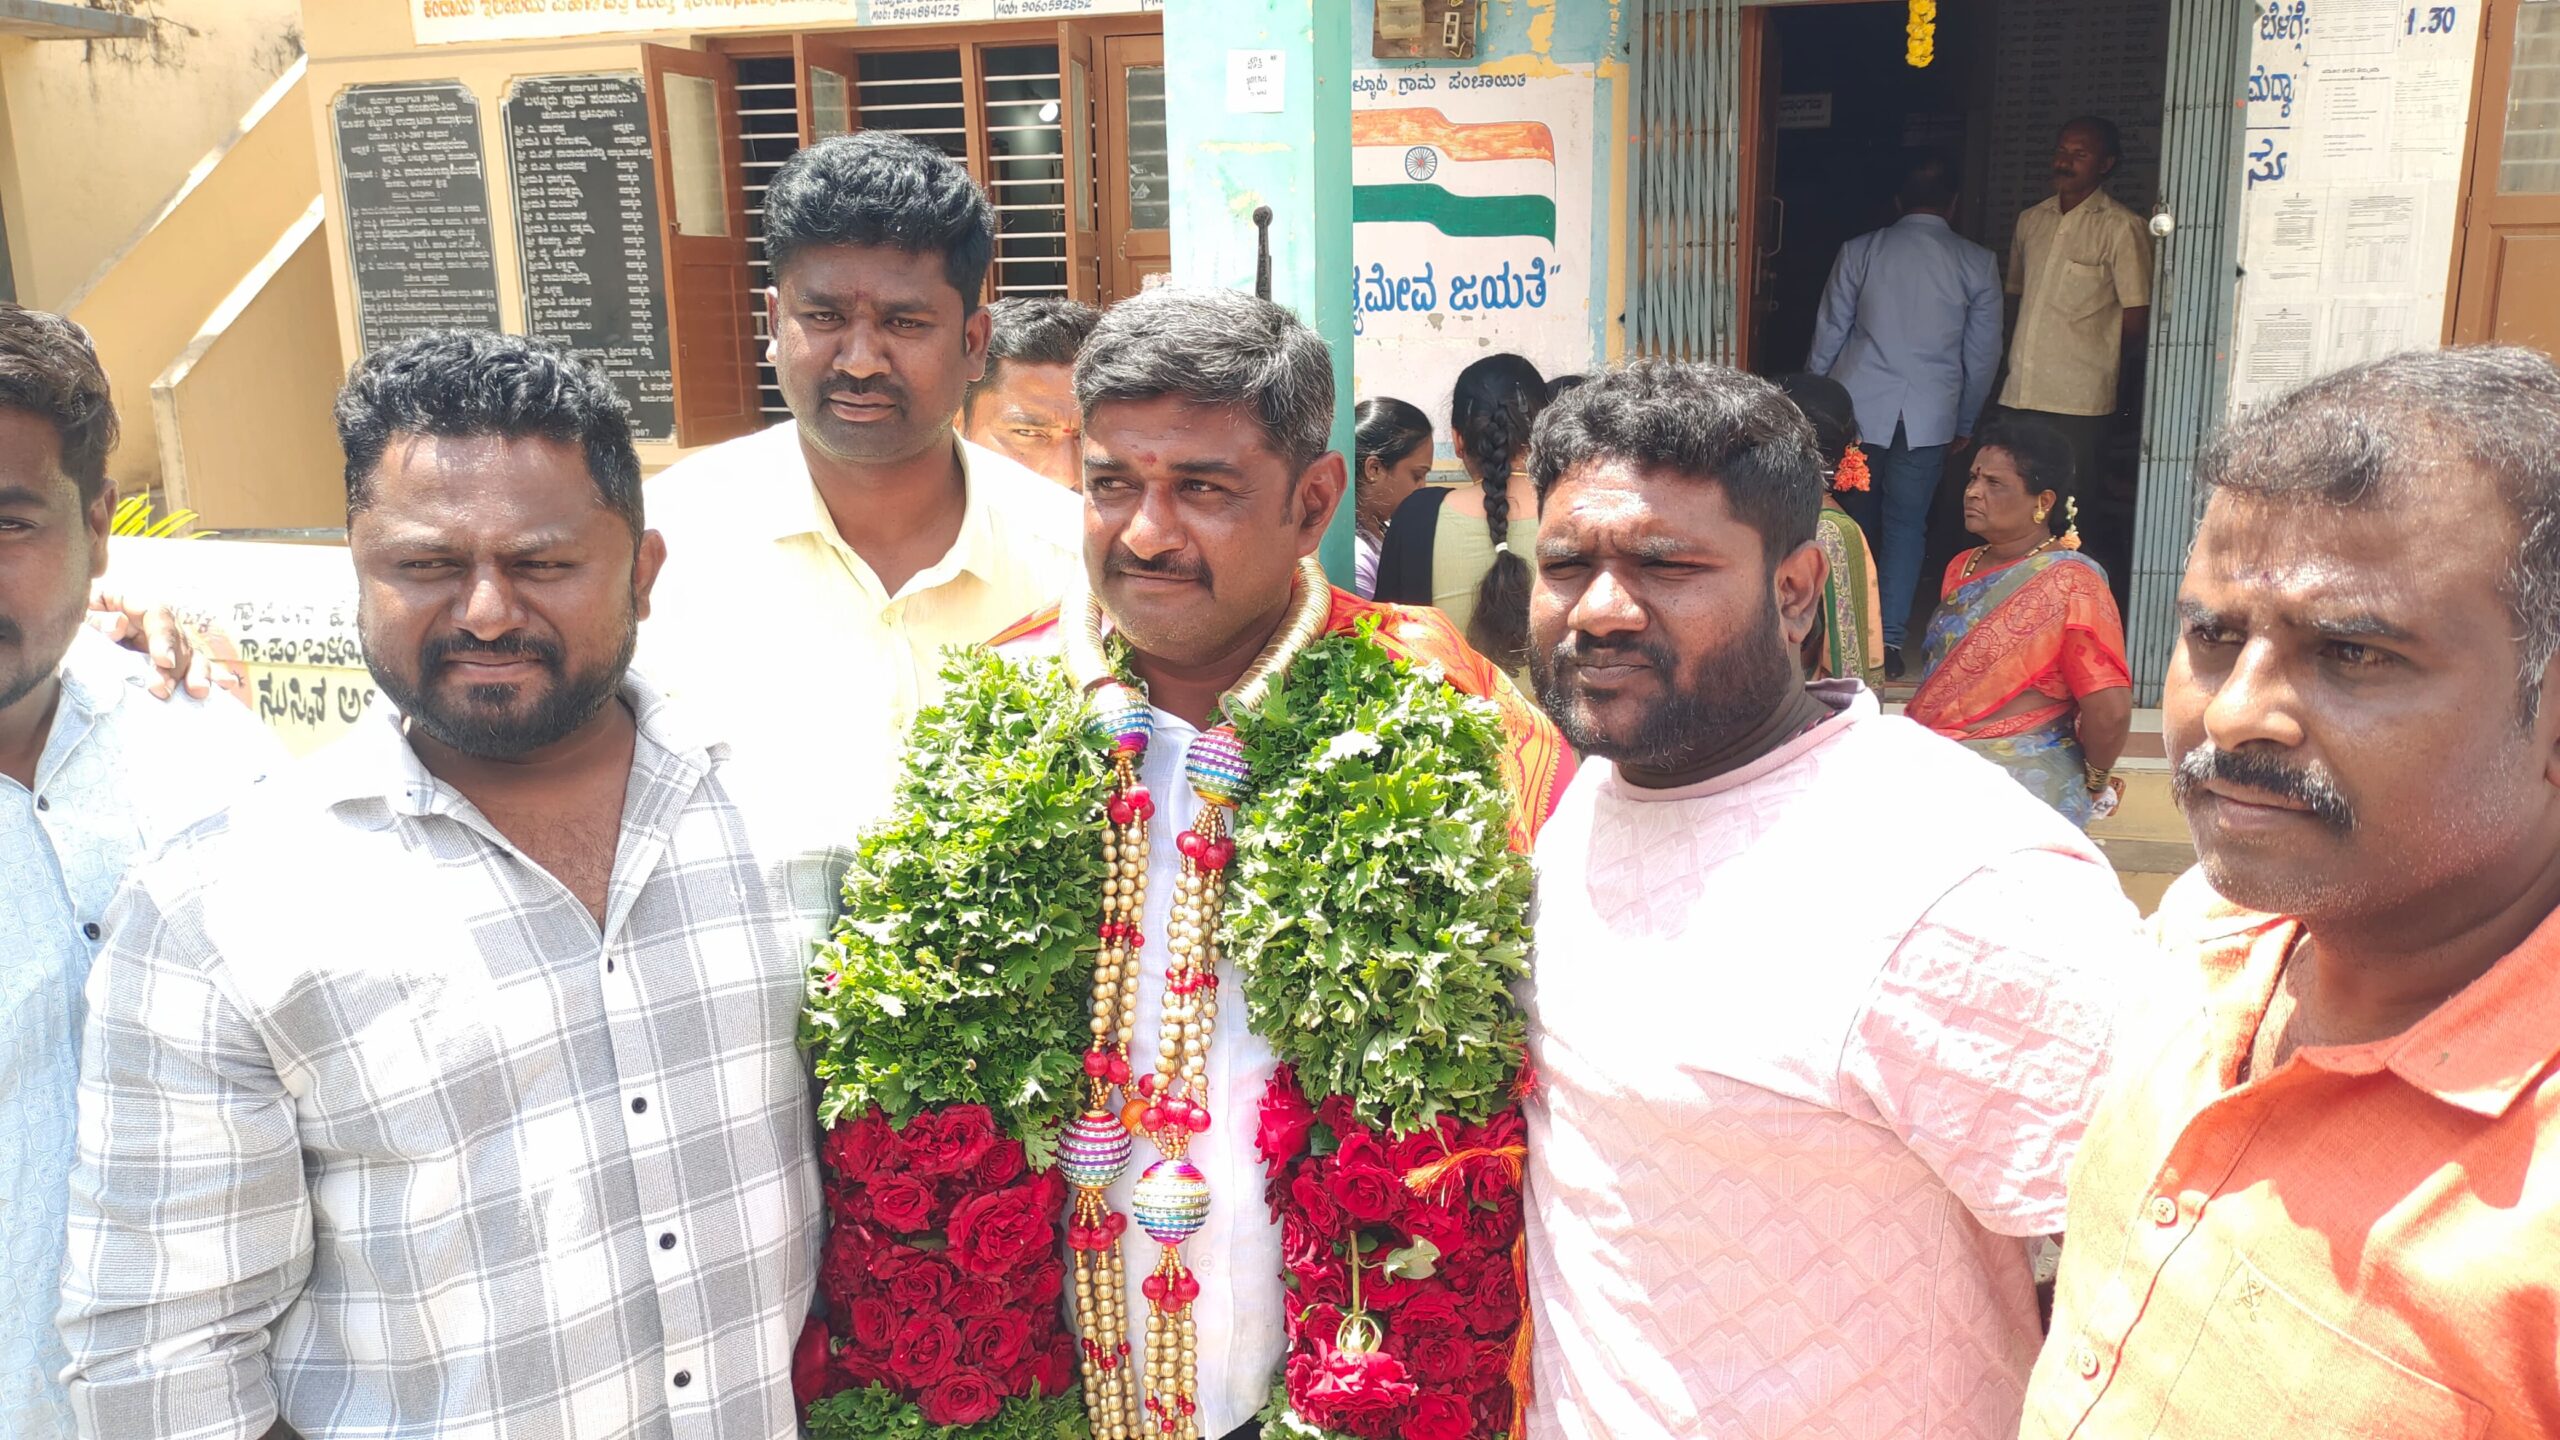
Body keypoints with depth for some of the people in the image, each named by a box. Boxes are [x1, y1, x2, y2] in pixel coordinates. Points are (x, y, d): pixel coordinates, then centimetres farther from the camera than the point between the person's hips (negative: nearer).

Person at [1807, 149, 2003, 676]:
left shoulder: (1859, 251, 1)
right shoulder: (1978, 263, 2)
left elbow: (1828, 336, 3)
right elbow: (1983, 353, 7)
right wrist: (1964, 423, 18)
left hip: (1856, 409, 0)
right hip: (1930, 415, 0)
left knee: (1852, 520, 13)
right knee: (1907, 525, 8)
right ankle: (1889, 641, 3)